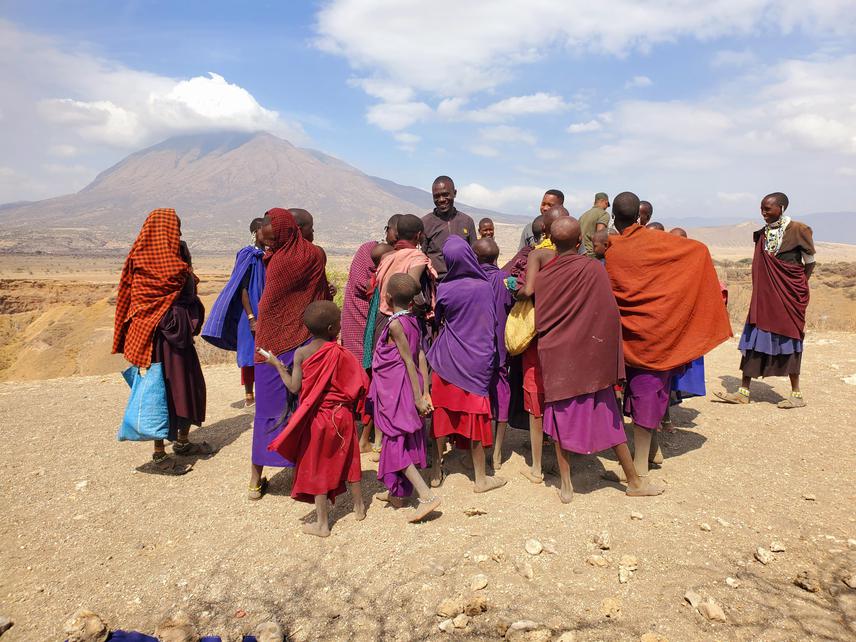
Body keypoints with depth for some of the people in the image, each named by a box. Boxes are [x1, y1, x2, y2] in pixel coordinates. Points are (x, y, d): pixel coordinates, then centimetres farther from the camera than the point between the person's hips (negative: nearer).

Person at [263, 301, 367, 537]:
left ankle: (322, 523, 15)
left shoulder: (301, 353, -11)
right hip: (342, 415, 1)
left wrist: (277, 365, 2)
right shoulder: (340, 353, -10)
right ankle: (359, 506, 35)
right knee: (348, 461, 19)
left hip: (316, 418, -1)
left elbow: (294, 387, -11)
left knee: (317, 467, 9)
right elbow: (359, 384, -9)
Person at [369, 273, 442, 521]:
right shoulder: (413, 321, 5)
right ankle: (397, 494, 30)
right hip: (406, 390, 9)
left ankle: (427, 496, -9)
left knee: (396, 445, -3)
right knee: (406, 443, 16)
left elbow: (409, 362, -18)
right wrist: (425, 392, 2)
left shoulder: (395, 324, -17)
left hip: (395, 392, -8)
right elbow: (421, 357, 2)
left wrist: (418, 398, -15)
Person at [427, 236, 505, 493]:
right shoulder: (485, 287, -11)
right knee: (475, 414, 6)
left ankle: (437, 469, 26)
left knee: (443, 411, 15)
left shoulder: (444, 289, -8)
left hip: (447, 358, 2)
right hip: (478, 358, -1)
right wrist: (489, 352, 10)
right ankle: (481, 478, 17)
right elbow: (492, 323, -3)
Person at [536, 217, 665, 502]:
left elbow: (537, 320, 5)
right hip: (588, 357, -2)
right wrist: (608, 357, -4)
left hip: (554, 357, 3)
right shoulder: (593, 270, -12)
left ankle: (566, 486, 16)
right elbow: (609, 316, -13)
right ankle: (634, 481, 23)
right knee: (607, 417, 9)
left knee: (561, 417, 12)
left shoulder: (542, 274, -3)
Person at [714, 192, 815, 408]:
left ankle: (797, 394, 12)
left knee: (787, 339, -1)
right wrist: (767, 287, 5)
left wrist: (799, 286, 4)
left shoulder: (798, 230, -7)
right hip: (764, 295, 6)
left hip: (789, 294, -6)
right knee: (753, 339, 3)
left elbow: (810, 262, 1)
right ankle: (744, 392, 7)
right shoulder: (763, 234, 9)